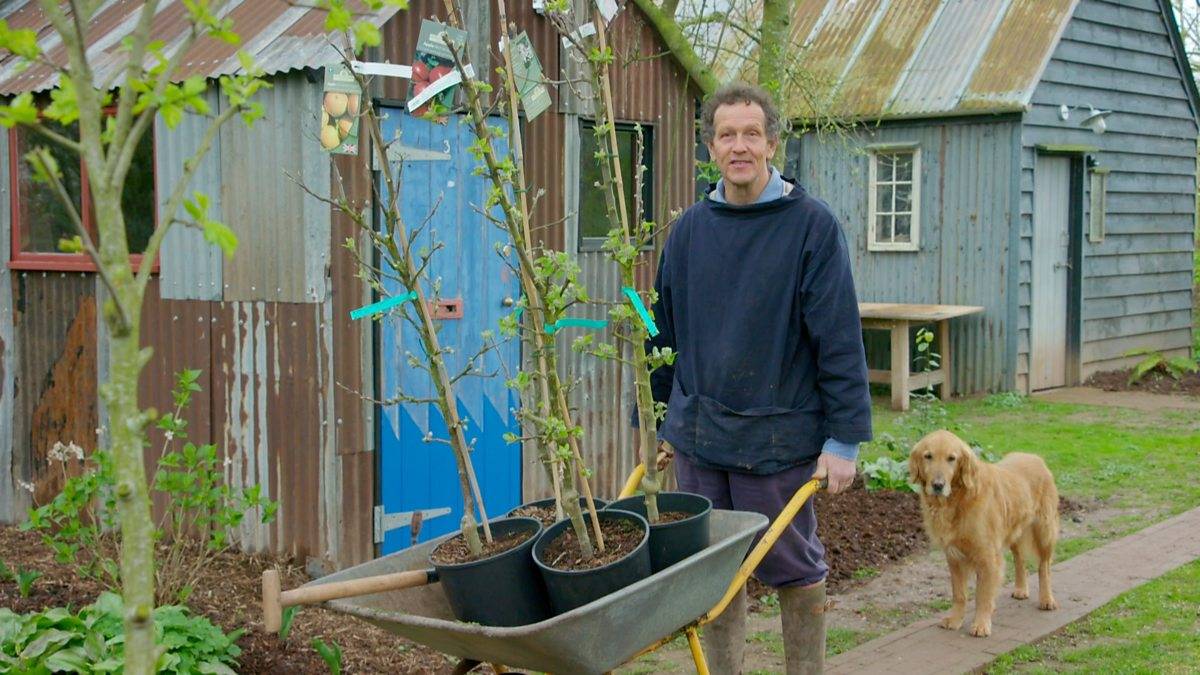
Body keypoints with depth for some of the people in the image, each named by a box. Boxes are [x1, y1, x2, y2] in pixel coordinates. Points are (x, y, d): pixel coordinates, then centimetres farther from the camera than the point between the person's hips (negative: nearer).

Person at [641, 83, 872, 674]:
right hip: (697, 437, 4)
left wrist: (844, 439, -12)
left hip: (780, 437, -4)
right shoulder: (690, 228, 6)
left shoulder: (812, 225, -7)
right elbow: (665, 333, 15)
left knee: (794, 570, 8)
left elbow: (840, 341, -9)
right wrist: (659, 420, 15)